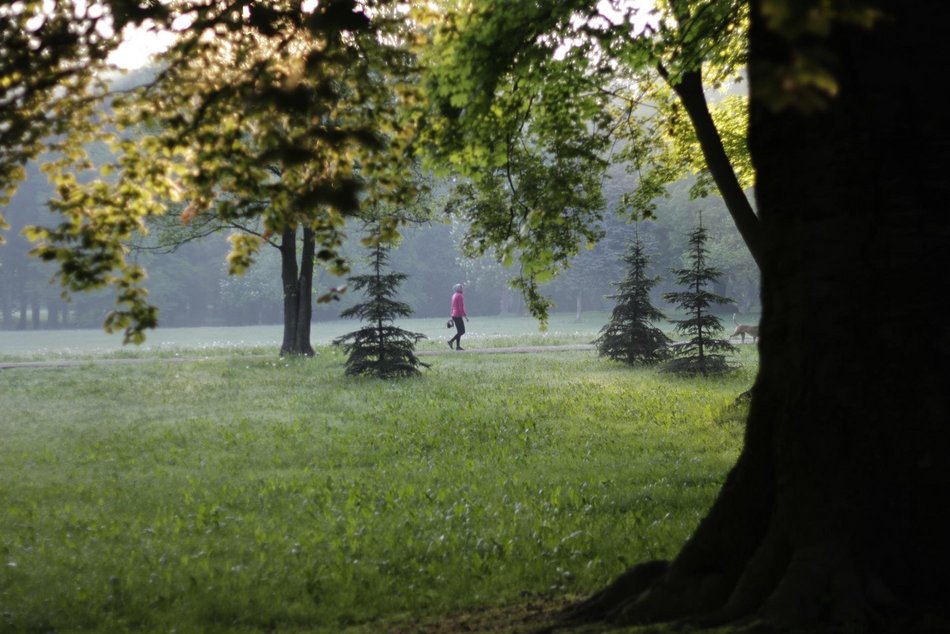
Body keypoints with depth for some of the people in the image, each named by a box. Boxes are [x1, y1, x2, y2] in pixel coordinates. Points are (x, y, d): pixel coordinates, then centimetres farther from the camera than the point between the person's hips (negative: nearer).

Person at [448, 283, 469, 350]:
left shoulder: (454, 295, 14)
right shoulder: (459, 296, -14)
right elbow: (461, 307, -19)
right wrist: (465, 316, -16)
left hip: (454, 315, 9)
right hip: (458, 316, -9)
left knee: (459, 331, 9)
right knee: (462, 331, -5)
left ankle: (458, 346, 5)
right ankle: (451, 341, -12)